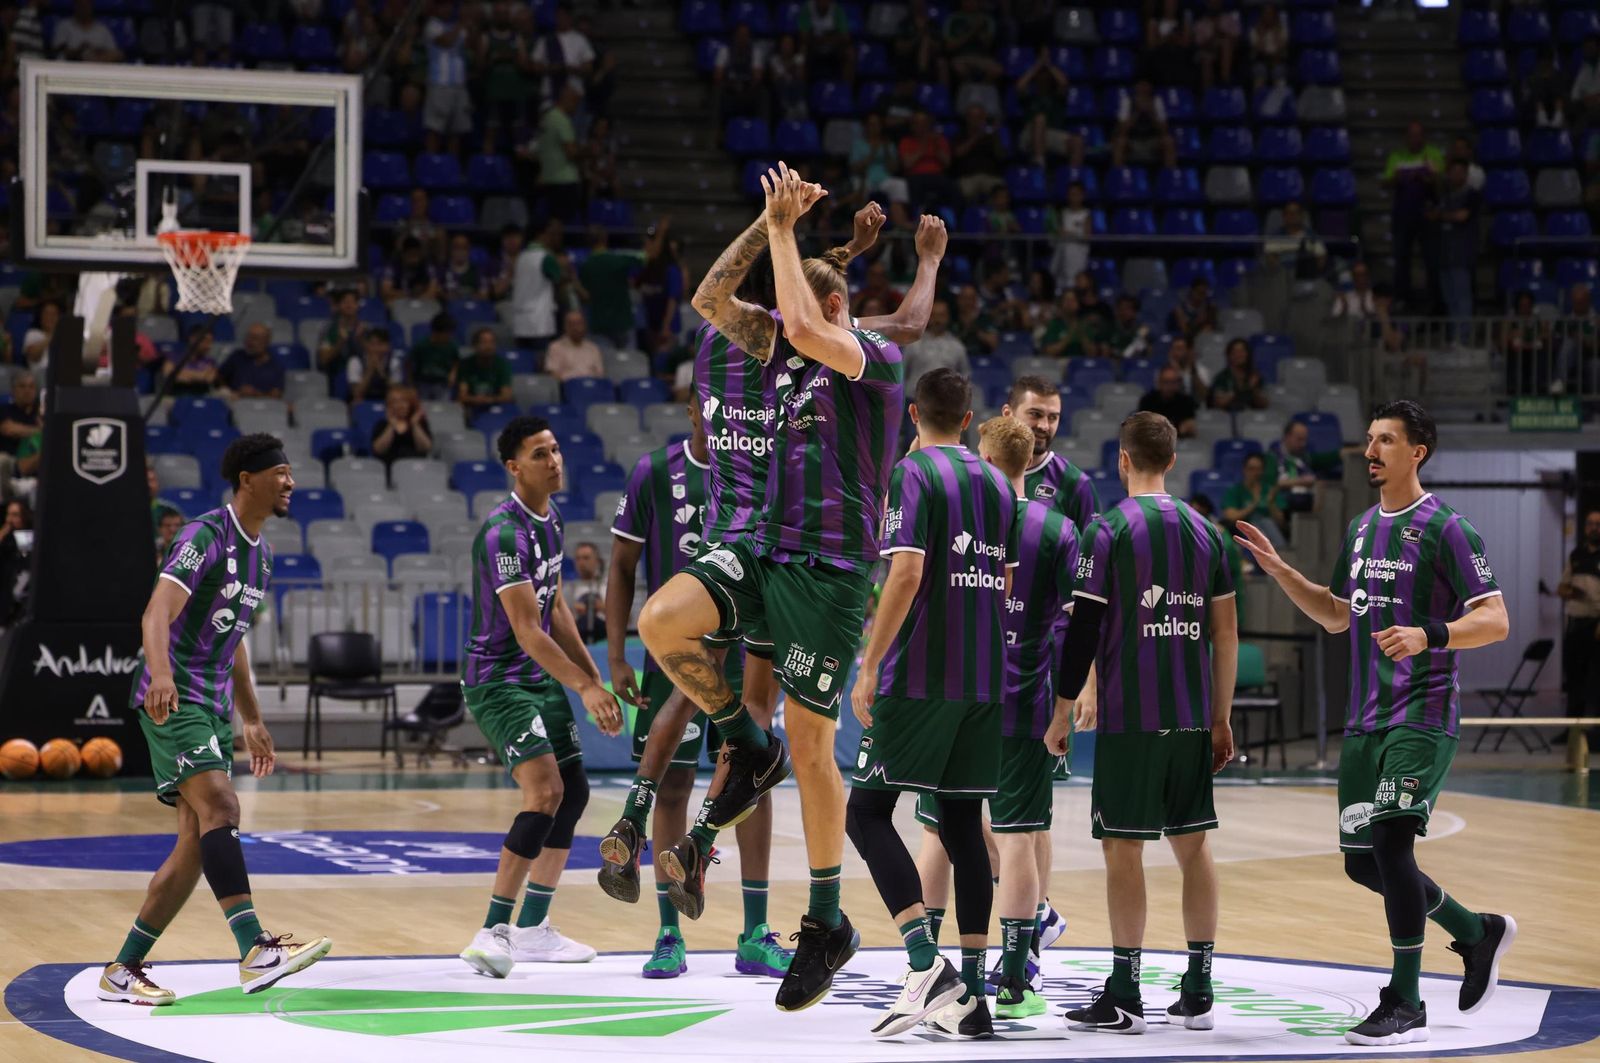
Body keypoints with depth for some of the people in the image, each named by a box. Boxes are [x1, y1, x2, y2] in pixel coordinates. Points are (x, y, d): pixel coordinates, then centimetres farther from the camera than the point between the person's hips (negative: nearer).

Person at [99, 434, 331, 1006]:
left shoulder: (260, 554, 16)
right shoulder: (205, 536, -12)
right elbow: (157, 613, -26)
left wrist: (252, 721, 28)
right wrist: (161, 672, -44)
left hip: (215, 705, 9)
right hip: (174, 700, -9)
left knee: (197, 844, 5)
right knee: (220, 805, -24)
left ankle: (124, 970, 12)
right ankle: (256, 952, -34)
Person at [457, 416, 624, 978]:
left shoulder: (550, 520, 9)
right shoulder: (504, 532, -22)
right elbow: (527, 629, -25)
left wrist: (596, 680, 15)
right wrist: (584, 686, -27)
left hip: (540, 677, 10)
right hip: (496, 680, -10)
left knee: (574, 793, 13)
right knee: (545, 791, -23)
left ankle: (533, 929, 22)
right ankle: (494, 931, -23)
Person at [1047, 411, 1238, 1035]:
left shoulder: (1108, 530, -7)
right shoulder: (1204, 531, 10)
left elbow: (1084, 632, -9)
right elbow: (1226, 633, 11)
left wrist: (1061, 714, -2)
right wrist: (1221, 720, 17)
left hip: (1129, 718, -5)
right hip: (1192, 718, 5)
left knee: (1123, 845, -2)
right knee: (1192, 844, 10)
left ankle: (1123, 996, -2)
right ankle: (1197, 993, 12)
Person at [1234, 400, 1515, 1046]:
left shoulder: (1444, 528, -9)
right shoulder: (1361, 529, 15)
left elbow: (1495, 621, -12)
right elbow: (1335, 615, 26)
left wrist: (1427, 636, -28)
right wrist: (1279, 571, 15)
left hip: (1423, 717, -8)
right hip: (1366, 719, 8)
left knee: (1390, 841, -19)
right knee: (1362, 861, 10)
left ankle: (1406, 1004, -9)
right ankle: (1478, 934, 31)